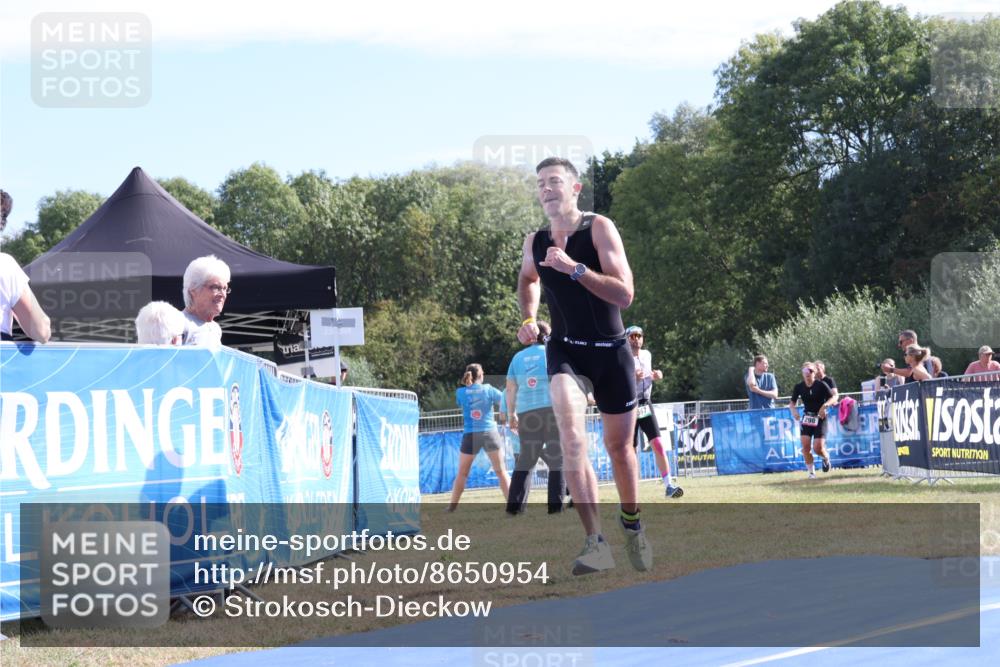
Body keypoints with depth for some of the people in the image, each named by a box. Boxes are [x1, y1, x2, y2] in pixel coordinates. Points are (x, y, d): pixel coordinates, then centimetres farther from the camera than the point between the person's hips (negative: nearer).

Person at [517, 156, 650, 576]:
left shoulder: (599, 229, -11)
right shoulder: (534, 243, 2)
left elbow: (625, 294, -21)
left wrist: (574, 268, -28)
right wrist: (528, 319, 11)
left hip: (611, 351, -1)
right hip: (565, 351, 1)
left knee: (619, 445, 12)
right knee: (571, 434, -24)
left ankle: (632, 525, 40)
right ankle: (595, 544, -27)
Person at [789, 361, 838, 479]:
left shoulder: (821, 385, -11)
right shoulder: (799, 387, -1)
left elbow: (833, 398, -7)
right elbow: (792, 402, 9)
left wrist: (825, 405, -26)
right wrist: (793, 410, -12)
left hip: (820, 418, -3)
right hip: (806, 418, 3)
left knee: (818, 448, -11)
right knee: (805, 445, -11)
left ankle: (826, 457, 26)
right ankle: (811, 472, 4)